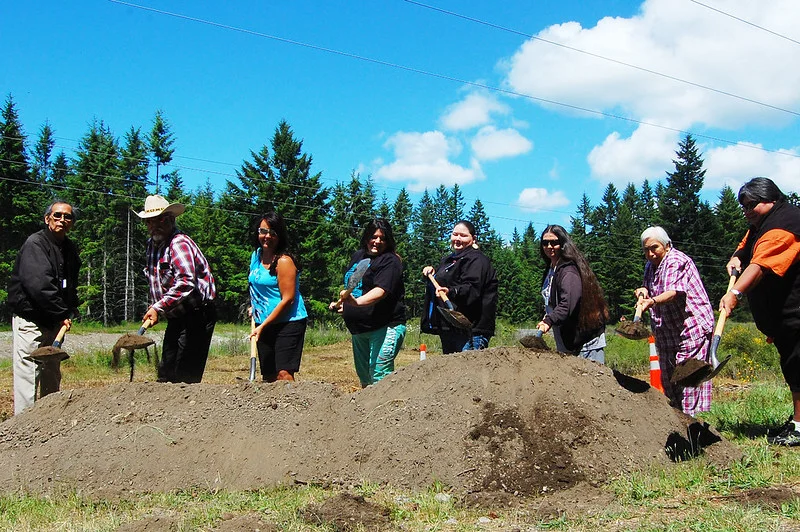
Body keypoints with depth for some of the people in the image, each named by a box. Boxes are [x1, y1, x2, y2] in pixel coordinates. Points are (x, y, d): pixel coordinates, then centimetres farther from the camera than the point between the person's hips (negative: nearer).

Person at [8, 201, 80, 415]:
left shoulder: (70, 249, 12)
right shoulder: (35, 243, -13)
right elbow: (39, 285, -23)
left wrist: (70, 312, 9)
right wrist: (62, 314, -20)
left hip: (54, 322, 8)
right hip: (30, 319, -8)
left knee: (52, 377, 14)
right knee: (28, 374, -10)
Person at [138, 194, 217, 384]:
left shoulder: (180, 244, -17)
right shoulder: (152, 244, 13)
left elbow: (186, 282, -31)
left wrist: (158, 308, -32)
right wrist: (154, 308, 16)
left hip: (196, 315, -10)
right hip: (176, 318, 10)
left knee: (185, 376, -11)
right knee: (166, 372, 11)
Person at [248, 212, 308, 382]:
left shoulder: (284, 261, -15)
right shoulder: (256, 255, 9)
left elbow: (288, 299, -19)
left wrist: (263, 326, -17)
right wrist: (254, 307, 16)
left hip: (288, 323, -8)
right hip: (263, 324, 8)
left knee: (284, 374, -18)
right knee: (268, 377, 10)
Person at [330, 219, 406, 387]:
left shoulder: (390, 261, -11)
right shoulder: (358, 256, 12)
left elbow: (381, 291, -28)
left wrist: (357, 302, -42)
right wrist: (342, 302, 18)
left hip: (385, 326, -8)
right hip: (359, 329, 8)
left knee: (379, 375, -17)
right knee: (364, 376, 15)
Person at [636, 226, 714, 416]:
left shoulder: (677, 261, -12)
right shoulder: (650, 266, 16)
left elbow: (674, 292, -28)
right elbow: (651, 294, 26)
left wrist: (652, 301, -46)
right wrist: (644, 291, 2)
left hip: (692, 327, -9)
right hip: (666, 334, 9)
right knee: (668, 378, 10)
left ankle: (690, 418, -11)